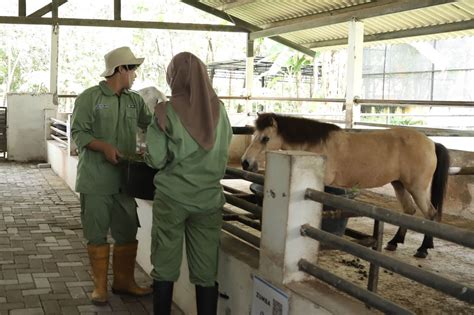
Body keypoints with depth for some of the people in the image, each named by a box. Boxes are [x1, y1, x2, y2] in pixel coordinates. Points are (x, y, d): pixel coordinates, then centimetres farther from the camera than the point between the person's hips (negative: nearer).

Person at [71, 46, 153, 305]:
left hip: (125, 177, 5)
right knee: (97, 233, 4)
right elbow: (78, 132, -9)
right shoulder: (89, 97, -6)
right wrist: (104, 147, -21)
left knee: (128, 233, 11)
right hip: (96, 179, -5)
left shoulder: (134, 100, 11)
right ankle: (100, 286, 16)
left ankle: (123, 281, 25)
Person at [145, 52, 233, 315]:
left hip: (172, 199, -2)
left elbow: (156, 160, -10)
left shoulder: (166, 111, -9)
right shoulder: (218, 109, 1)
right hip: (209, 199, 3)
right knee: (206, 273, 7)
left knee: (165, 268, 9)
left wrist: (148, 154, 11)